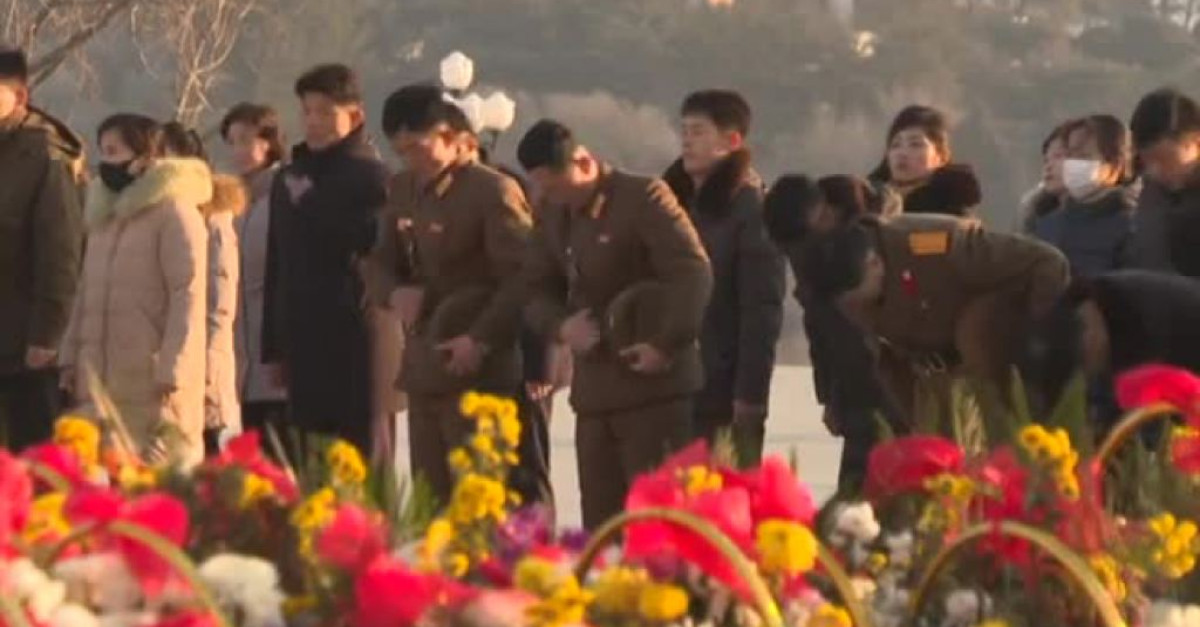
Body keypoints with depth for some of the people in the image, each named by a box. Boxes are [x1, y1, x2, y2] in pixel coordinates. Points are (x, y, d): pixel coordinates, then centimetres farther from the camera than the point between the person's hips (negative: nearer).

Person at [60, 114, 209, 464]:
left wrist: (172, 371, -18)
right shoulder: (104, 214, 20)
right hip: (101, 382, 7)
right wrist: (71, 356, 14)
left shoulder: (175, 214, -6)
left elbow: (188, 296, -12)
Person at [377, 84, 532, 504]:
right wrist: (404, 290, 4)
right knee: (430, 495, 8)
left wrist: (481, 339, -18)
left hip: (476, 370, -8)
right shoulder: (405, 191, 13)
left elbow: (524, 276, -15)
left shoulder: (493, 192, -11)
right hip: (424, 367, 8)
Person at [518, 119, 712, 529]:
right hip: (593, 391, 7)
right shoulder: (551, 213, 12)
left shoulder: (644, 199, -10)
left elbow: (694, 275, -16)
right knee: (599, 523, 7)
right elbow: (538, 290, 16)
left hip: (653, 388, -7)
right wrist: (561, 325, -5)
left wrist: (666, 345, -20)